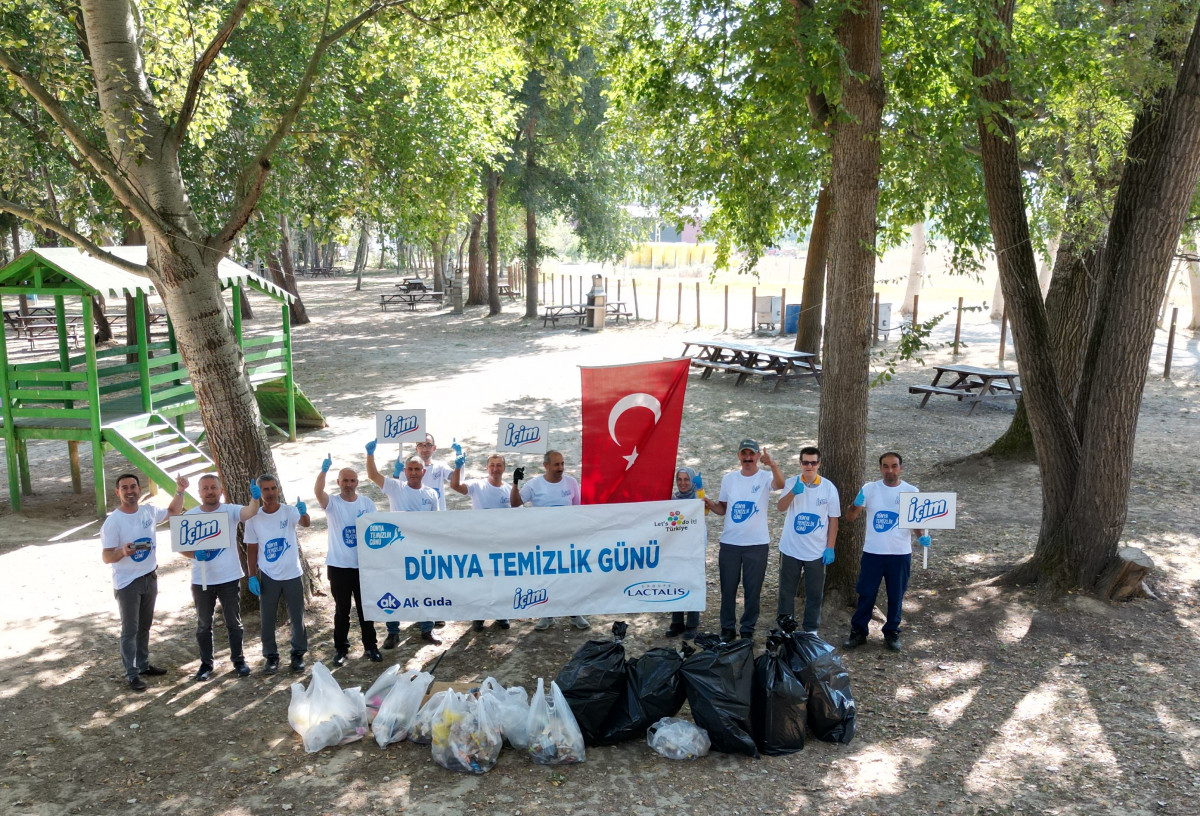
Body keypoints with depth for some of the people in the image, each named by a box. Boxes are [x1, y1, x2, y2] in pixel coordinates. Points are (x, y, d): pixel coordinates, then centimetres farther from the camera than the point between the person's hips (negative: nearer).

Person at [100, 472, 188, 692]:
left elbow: (172, 511, 19)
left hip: (150, 578, 6)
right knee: (130, 630, 2)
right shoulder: (113, 522, -17)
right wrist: (123, 552, -38)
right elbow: (106, 557, -17)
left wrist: (179, 491, 4)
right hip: (127, 583, -6)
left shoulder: (149, 511, -1)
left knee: (145, 626, 18)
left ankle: (143, 664, 32)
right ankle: (131, 674, 12)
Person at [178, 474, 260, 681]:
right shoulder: (190, 516, -2)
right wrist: (194, 554, -21)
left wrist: (255, 499, -50)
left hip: (229, 578, -1)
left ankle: (238, 660, 25)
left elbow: (249, 511, -28)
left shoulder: (230, 511, -7)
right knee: (203, 625, 14)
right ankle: (206, 663, 29)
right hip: (201, 580, 1)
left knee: (234, 622, 10)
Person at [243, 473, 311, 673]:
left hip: (292, 574, -1)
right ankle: (271, 656, 22)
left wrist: (304, 513, -54)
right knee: (267, 619, 8)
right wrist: (252, 576, -5)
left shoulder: (290, 511, -9)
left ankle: (298, 654, 22)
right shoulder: (254, 517, -3)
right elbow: (251, 549, 2)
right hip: (268, 576, 1)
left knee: (297, 617, 8)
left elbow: (305, 523, -30)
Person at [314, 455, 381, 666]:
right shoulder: (332, 503, -5)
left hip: (364, 565, 2)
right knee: (341, 610, 9)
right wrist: (324, 471, -42)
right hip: (339, 566, -2)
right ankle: (340, 648, 21)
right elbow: (317, 491, -26)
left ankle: (371, 646, 22)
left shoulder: (367, 503, 4)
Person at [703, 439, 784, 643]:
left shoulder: (765, 477, -6)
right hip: (729, 543, 3)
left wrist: (772, 464, -49)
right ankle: (727, 628, 22)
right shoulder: (728, 478, 4)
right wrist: (711, 505, -11)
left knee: (753, 590, 7)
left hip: (757, 544, -2)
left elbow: (780, 484, -30)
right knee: (728, 589, 9)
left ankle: (748, 630, 20)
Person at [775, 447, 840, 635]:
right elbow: (781, 507, -21)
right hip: (790, 549, 0)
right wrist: (793, 492, -40)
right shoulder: (791, 483, -5)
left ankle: (811, 630, 23)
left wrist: (830, 548, -3)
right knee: (786, 591, 10)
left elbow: (833, 519, 1)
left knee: (815, 594, 9)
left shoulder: (828, 487, -2)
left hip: (817, 551, 0)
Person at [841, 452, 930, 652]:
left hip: (900, 554, 0)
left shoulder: (911, 492, -2)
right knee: (866, 594, 6)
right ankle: (858, 632, 20)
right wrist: (856, 504, -26)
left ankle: (892, 633, 28)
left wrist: (922, 536, -17)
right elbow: (850, 517, -4)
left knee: (896, 596, 12)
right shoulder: (869, 489, -3)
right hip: (872, 552, 0)